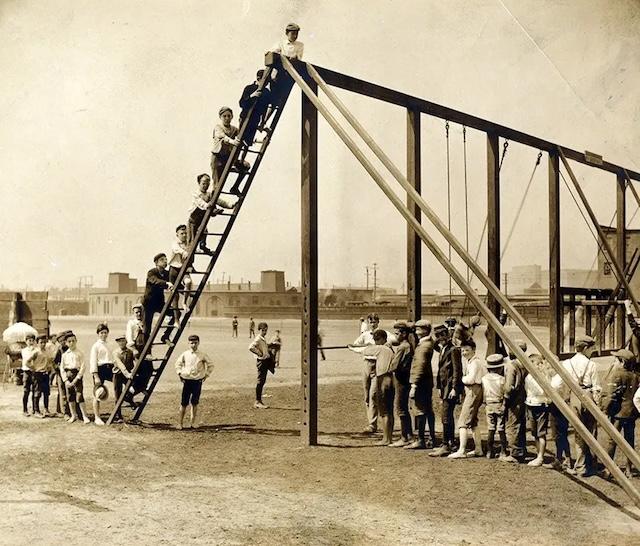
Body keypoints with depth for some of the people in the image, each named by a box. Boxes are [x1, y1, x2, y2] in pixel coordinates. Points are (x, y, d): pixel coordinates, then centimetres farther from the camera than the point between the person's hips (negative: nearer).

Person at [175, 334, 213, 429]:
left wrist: (206, 375, 4)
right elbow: (178, 363, 15)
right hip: (186, 380, 0)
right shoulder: (185, 354, 0)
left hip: (198, 381, 0)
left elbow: (210, 365, 9)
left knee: (195, 403, 4)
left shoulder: (202, 355, -1)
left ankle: (193, 422, 14)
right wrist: (179, 373, 6)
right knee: (184, 403, -1)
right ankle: (180, 422, 4)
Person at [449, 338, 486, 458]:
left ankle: (461, 451, -16)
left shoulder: (475, 362, -14)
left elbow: (470, 379, -22)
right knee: (472, 421, 17)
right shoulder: (469, 361, 17)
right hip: (471, 391, 11)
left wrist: (463, 379, -6)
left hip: (473, 391, -11)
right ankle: (478, 449, 22)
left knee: (463, 421, -12)